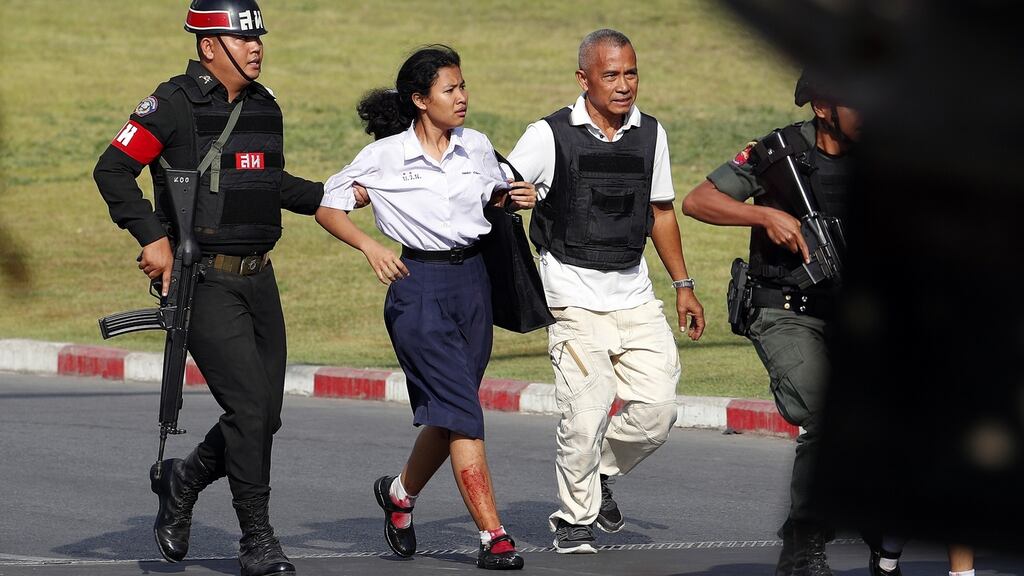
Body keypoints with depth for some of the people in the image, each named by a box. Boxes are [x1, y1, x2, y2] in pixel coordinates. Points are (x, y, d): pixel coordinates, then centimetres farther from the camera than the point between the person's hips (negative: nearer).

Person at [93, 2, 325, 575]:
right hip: (204, 279, -7)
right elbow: (113, 170, -10)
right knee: (249, 404, -13)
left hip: (258, 277, 7)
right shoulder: (175, 103, -9)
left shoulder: (265, 106, 13)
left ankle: (182, 481, 30)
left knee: (266, 414, 5)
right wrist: (153, 237, -17)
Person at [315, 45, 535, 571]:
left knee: (448, 413, 11)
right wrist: (368, 246, -16)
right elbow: (328, 206, -1)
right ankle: (493, 538, -13)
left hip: (472, 279, 5)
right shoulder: (384, 156, -6)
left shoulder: (476, 147, 7)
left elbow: (493, 195, 24)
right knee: (461, 410, -13)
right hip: (418, 285, -5)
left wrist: (514, 199, 2)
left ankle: (401, 492, 39)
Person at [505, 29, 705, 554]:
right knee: (586, 413, -12)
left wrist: (683, 284, 20)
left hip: (634, 295, 5)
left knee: (656, 409, -3)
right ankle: (574, 519, 6)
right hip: (575, 298, -5)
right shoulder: (550, 136, -7)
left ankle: (600, 473, 24)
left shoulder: (650, 134, 8)